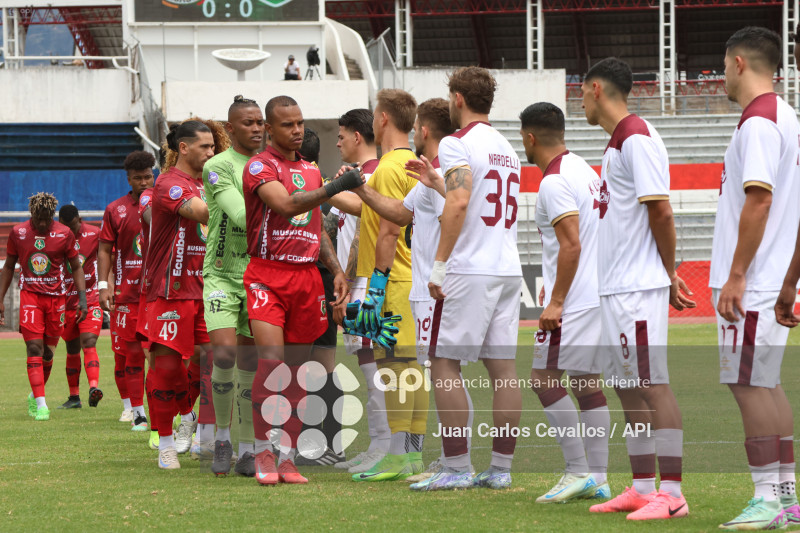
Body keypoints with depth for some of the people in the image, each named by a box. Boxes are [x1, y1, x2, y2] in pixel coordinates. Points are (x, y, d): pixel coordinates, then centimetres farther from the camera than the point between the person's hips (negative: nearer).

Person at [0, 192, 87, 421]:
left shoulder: (64, 234, -2)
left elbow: (76, 267, 7)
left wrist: (82, 298, -3)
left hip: (56, 297, 1)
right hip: (29, 296, -1)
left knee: (48, 351, 7)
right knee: (34, 348, -13)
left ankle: (35, 395, 29)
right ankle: (41, 404, -17)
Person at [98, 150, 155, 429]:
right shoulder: (116, 210, 6)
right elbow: (105, 250, 7)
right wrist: (103, 285, -3)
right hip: (128, 294, 0)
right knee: (132, 353, 1)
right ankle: (137, 413, 6)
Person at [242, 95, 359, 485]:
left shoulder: (311, 171, 18)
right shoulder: (259, 167, -5)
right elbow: (286, 204, -22)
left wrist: (336, 270, 13)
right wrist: (334, 188, -29)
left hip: (307, 276, 6)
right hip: (268, 275, -6)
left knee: (297, 370, 5)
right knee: (272, 361, -17)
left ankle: (287, 458, 8)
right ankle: (264, 455, -12)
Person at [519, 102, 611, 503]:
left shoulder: (554, 183, -15)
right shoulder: (584, 170, 15)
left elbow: (571, 245, -22)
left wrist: (555, 301, -20)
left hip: (572, 299, -10)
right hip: (596, 293, 10)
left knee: (545, 379, -7)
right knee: (588, 383, 9)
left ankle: (578, 470, -10)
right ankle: (597, 478, 8)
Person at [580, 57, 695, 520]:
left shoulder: (638, 139, -13)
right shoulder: (619, 143, 18)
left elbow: (661, 212, -17)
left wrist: (669, 275, -8)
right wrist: (667, 274, 15)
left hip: (638, 289, -10)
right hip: (615, 288, 10)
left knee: (653, 386, -10)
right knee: (629, 390, 12)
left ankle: (672, 494, -11)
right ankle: (644, 489, 17)